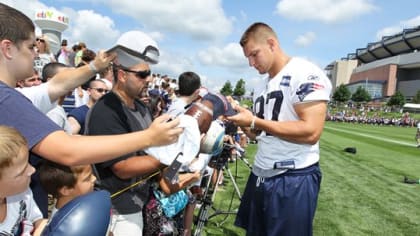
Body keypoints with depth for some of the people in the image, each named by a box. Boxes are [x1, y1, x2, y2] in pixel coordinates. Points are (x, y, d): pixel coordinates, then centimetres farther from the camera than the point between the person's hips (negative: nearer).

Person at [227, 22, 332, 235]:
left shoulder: (305, 73, -13)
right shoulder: (262, 87, 13)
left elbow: (310, 132, -24)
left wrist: (254, 121, -20)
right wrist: (242, 123, -2)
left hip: (293, 179, -8)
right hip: (260, 175, 9)